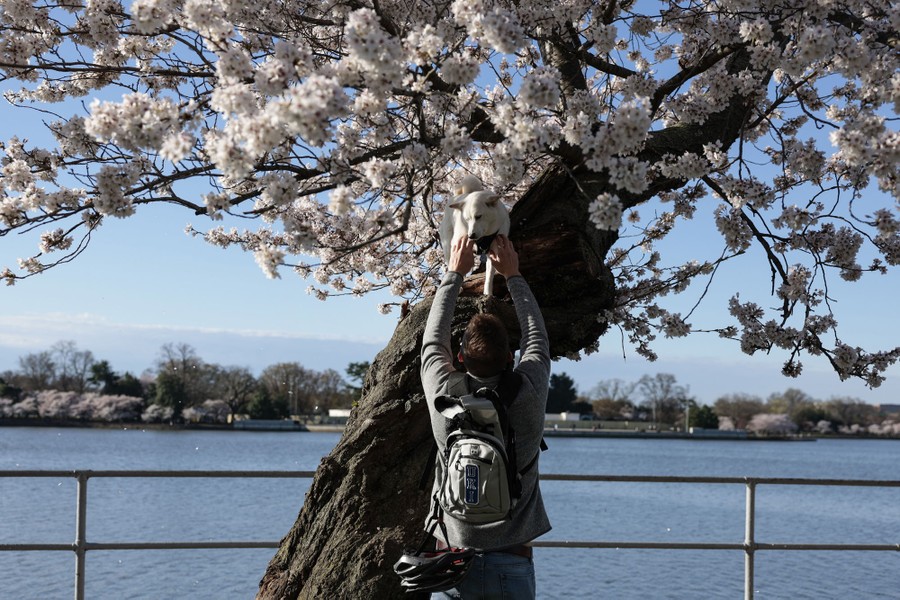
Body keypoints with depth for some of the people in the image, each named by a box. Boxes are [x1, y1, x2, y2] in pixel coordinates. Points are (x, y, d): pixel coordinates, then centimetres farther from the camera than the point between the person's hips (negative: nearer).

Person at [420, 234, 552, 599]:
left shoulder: (445, 398, -9)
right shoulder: (528, 397, -9)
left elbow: (433, 341, 10)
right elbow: (536, 337, 10)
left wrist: (454, 274, 20)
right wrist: (513, 275, 21)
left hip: (452, 566, 0)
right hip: (512, 565, 0)